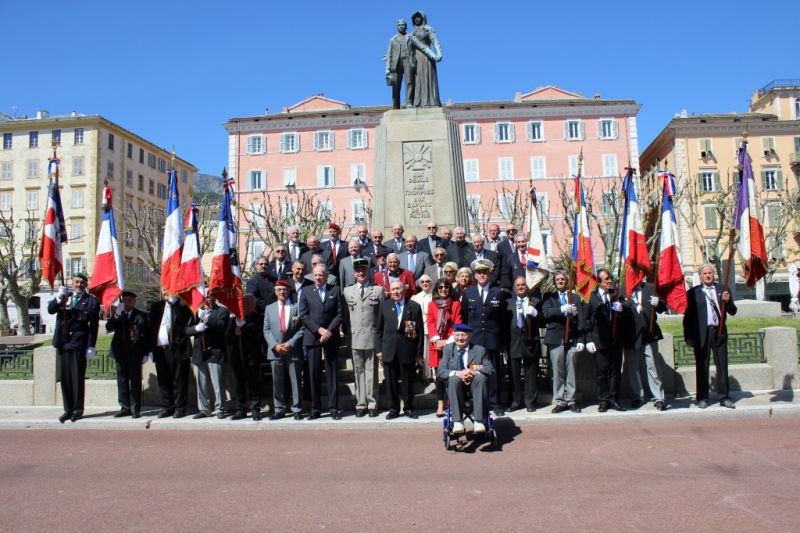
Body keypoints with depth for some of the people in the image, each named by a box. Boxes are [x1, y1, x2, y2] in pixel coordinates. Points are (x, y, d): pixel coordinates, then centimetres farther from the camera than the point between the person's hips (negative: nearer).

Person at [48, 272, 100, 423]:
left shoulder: (92, 301, 2)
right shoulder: (64, 298, 16)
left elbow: (94, 325, -4)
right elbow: (50, 310, 0)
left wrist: (91, 346, -11)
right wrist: (58, 298, -19)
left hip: (79, 343, -4)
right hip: (63, 343, 5)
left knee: (78, 377, -2)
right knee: (65, 378, 8)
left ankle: (78, 409, 7)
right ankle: (68, 409, 15)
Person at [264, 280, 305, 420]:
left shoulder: (297, 307, 5)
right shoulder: (269, 308, 13)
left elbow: (302, 328, 0)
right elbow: (266, 330, 8)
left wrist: (291, 343, -12)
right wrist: (275, 345, -7)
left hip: (293, 350, -2)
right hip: (275, 351, 2)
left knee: (296, 381, 1)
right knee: (277, 382, 6)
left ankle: (297, 409, 8)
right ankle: (279, 409, 15)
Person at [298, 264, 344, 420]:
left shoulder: (335, 290, 7)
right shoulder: (306, 291, 8)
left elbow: (340, 314, 2)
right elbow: (303, 315, 1)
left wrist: (329, 331, -11)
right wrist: (319, 329, -9)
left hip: (331, 337, 0)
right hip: (312, 337, 0)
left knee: (332, 373, 2)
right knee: (314, 374, 2)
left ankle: (333, 408, 7)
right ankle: (315, 408, 9)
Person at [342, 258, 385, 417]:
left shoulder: (378, 290, 6)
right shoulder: (347, 291, 11)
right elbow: (344, 315, 11)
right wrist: (347, 333, 3)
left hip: (372, 337, -2)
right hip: (354, 338, 2)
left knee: (371, 372, 1)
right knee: (358, 371, 6)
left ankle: (372, 405, 9)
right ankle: (360, 404, 14)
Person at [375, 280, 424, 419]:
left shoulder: (414, 307, 1)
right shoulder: (384, 306, 8)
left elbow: (420, 331, 1)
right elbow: (378, 329, 10)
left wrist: (419, 352, -2)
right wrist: (378, 349, 3)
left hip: (407, 350, -2)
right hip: (389, 350, 2)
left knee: (408, 381, 5)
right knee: (391, 381, 6)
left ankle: (408, 408, 19)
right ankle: (393, 408, 18)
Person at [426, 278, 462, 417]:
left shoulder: (456, 304, 6)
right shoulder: (431, 305, 10)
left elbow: (457, 324, 1)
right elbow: (430, 324, 3)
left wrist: (449, 341, -10)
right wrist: (437, 340, -11)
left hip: (451, 344, -1)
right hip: (437, 345, 1)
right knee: (439, 374, 1)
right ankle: (440, 405, 4)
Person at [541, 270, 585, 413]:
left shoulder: (575, 298, 15)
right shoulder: (549, 297, 10)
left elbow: (580, 320, 9)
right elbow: (545, 313, -8)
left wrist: (581, 340, 0)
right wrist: (562, 309, -22)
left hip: (572, 339, 1)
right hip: (555, 339, -1)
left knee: (571, 371, 4)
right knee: (557, 372, 0)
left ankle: (571, 400, 12)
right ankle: (560, 402, 7)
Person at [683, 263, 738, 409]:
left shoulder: (723, 289, 10)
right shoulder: (693, 292, 1)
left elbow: (732, 311, 8)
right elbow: (687, 316, -1)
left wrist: (727, 301, -12)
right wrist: (688, 336, -6)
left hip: (719, 332, 3)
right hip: (701, 333, -2)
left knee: (722, 365, 6)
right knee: (702, 367, 3)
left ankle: (724, 397, 14)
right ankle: (702, 398, 10)